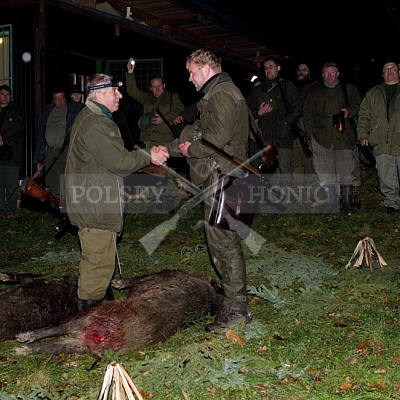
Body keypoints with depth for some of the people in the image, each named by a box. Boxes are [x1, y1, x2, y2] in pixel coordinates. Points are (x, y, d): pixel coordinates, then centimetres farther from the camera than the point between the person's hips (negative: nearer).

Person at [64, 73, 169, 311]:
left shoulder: (96, 119, 16)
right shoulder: (95, 124, -21)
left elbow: (118, 156, 16)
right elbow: (120, 162, -24)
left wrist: (149, 154, 4)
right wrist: (149, 156, -9)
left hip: (95, 204, 12)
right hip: (96, 208, -12)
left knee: (97, 260, 20)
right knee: (99, 261, -3)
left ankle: (91, 305, 32)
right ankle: (90, 306, 7)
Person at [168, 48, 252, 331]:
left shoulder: (222, 93, -12)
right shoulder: (215, 93, 22)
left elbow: (218, 137, -23)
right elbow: (199, 133, 25)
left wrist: (190, 148, -7)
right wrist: (169, 148, 20)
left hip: (222, 176, -11)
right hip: (218, 177, 11)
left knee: (222, 240, -7)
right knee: (226, 239, 14)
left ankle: (237, 309, -1)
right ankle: (235, 298, 23)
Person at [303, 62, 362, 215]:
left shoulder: (349, 89, 15)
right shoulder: (315, 92, 18)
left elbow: (359, 105, 15)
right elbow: (308, 113, 17)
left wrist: (349, 111, -7)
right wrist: (312, 132, 5)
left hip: (343, 137, -1)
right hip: (322, 138, 1)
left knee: (346, 172, -2)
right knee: (325, 174, -4)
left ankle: (348, 206, 8)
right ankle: (329, 207, 3)